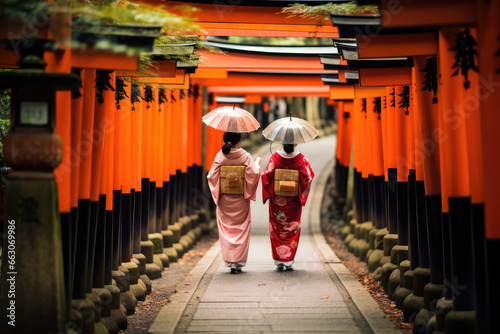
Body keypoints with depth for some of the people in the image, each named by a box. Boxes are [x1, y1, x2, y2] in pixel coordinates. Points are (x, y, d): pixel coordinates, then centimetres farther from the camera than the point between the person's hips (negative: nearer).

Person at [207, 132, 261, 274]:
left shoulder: (220, 156, -7)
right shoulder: (245, 156, -10)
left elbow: (211, 176, -9)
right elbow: (254, 174, -15)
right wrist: (257, 163, 4)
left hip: (224, 200, 1)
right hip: (240, 200, -1)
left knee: (226, 229, 11)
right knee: (241, 229, 9)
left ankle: (229, 261, 8)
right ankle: (238, 263, 6)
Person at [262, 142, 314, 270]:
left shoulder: (275, 157, -10)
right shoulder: (300, 158, -8)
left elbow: (266, 175, -13)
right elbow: (309, 177, -8)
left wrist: (268, 194, 2)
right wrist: (302, 195, 7)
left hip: (277, 200, 0)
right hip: (294, 201, 0)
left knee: (276, 230, 10)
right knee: (293, 230, 10)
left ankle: (279, 260, 9)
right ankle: (289, 261, 8)